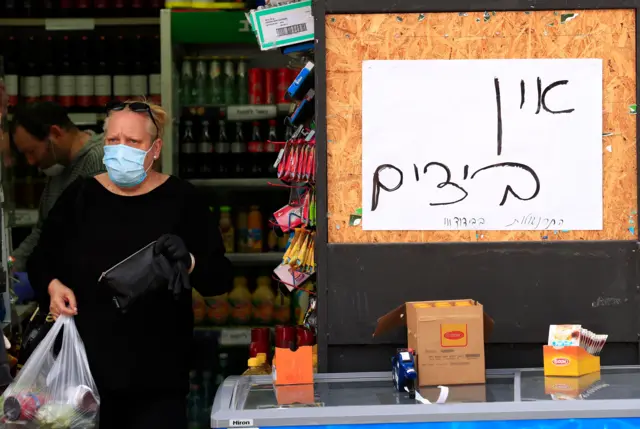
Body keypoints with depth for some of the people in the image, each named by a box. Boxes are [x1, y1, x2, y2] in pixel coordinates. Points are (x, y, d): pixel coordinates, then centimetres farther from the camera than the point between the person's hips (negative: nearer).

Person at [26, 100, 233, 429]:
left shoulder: (181, 199, -2)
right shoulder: (80, 195, 5)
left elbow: (221, 278, -3)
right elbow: (40, 261, 16)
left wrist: (189, 262, -23)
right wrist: (53, 285, -5)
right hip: (86, 365, 2)